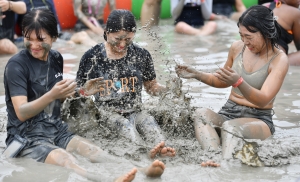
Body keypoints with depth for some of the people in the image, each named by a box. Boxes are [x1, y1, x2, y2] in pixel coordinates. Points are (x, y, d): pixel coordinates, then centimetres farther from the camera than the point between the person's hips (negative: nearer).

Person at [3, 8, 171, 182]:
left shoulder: (56, 59, 8)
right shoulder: (17, 65, -12)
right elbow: (21, 113, -19)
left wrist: (65, 94, -1)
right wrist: (51, 95, -34)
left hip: (56, 131, 6)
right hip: (27, 137, -6)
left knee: (89, 149, -23)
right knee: (65, 160, -34)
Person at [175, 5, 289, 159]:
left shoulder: (279, 60, -9)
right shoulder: (237, 48, 6)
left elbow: (263, 101, -20)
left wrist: (238, 82, -37)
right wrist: (196, 74, 7)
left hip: (259, 119, -4)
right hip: (228, 113, 5)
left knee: (230, 126, -39)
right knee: (200, 114, -30)